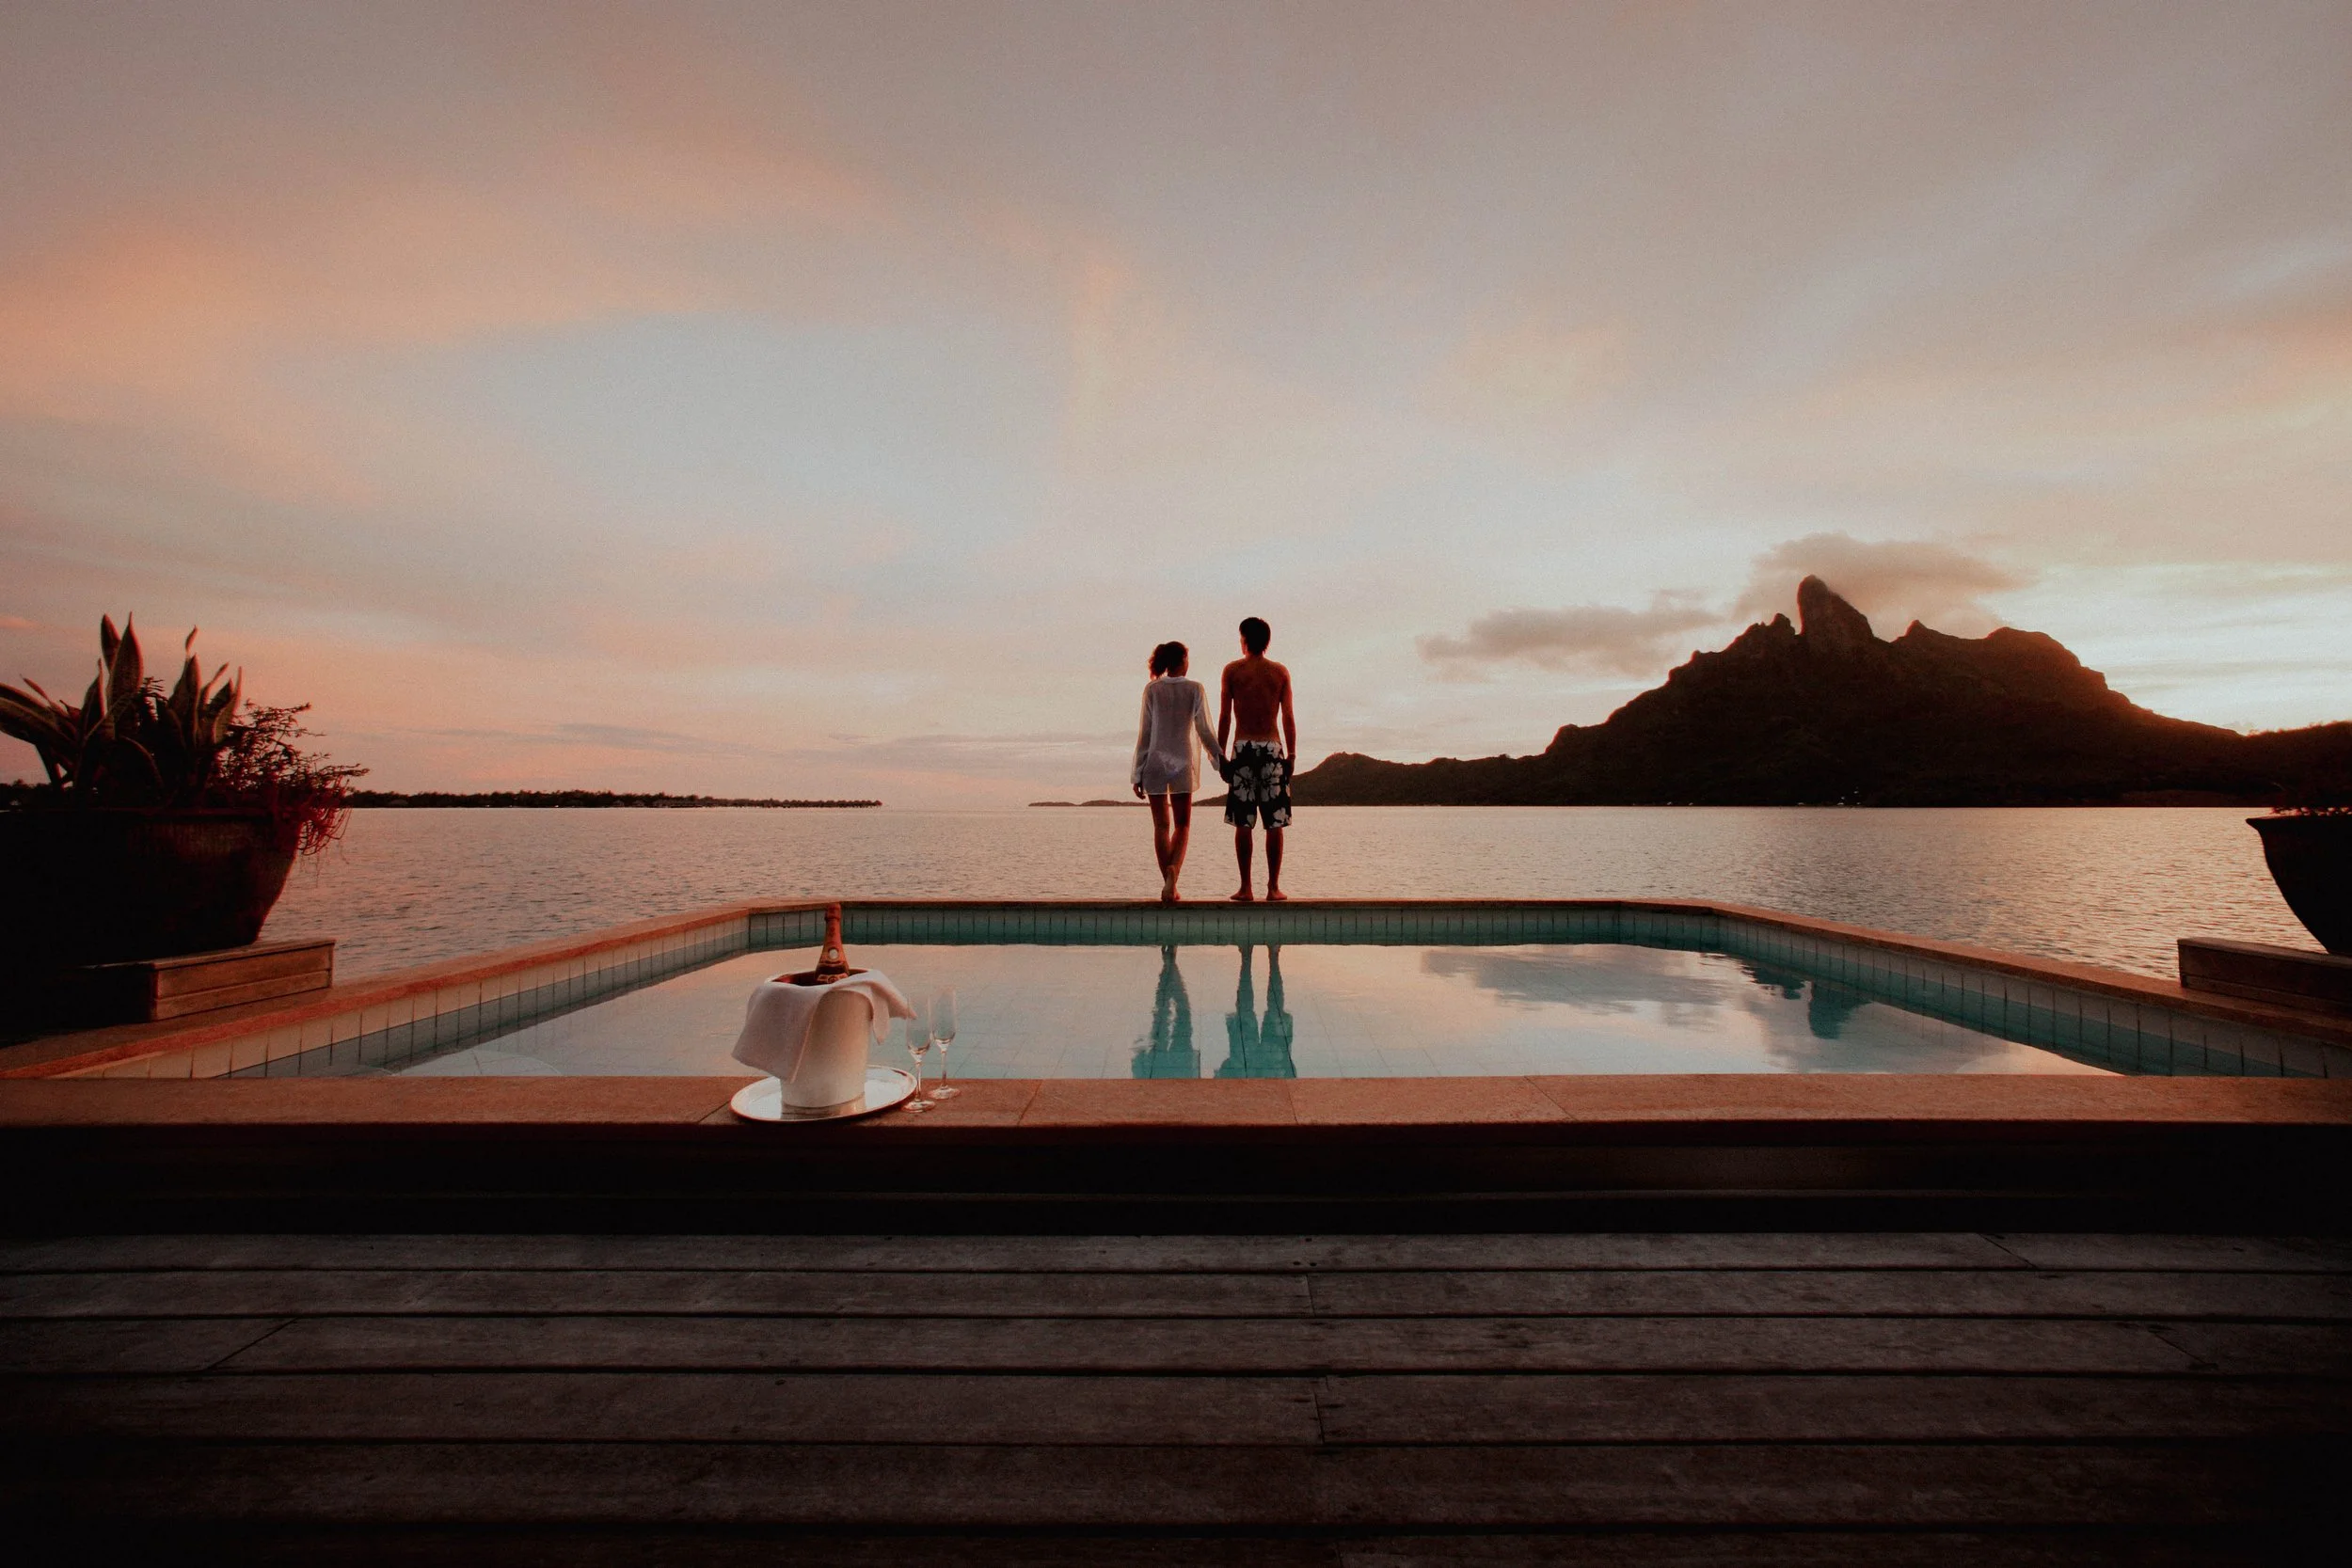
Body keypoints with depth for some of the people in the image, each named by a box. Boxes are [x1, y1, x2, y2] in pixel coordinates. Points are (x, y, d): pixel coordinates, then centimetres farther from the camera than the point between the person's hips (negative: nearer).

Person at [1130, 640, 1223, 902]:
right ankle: (1173, 869, -16)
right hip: (1183, 762, 0)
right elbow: (1205, 732, -1)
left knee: (1161, 826, 7)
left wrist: (1138, 774, 3)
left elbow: (1145, 734, -1)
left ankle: (1169, 884, 5)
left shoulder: (1152, 689, -1)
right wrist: (1222, 761, 11)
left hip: (1155, 762, 1)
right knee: (1182, 824, 10)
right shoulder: (1195, 689, -2)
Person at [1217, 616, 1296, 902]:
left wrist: (1221, 754, 4)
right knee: (1275, 822, 3)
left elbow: (1225, 717, 0)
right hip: (1272, 748, 1)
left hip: (1243, 749, 0)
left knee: (1243, 823, 3)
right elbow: (1288, 718, 3)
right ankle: (1273, 887, 4)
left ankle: (1245, 888, 3)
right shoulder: (1280, 672, 6)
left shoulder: (1232, 670, 4)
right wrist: (1291, 755, 7)